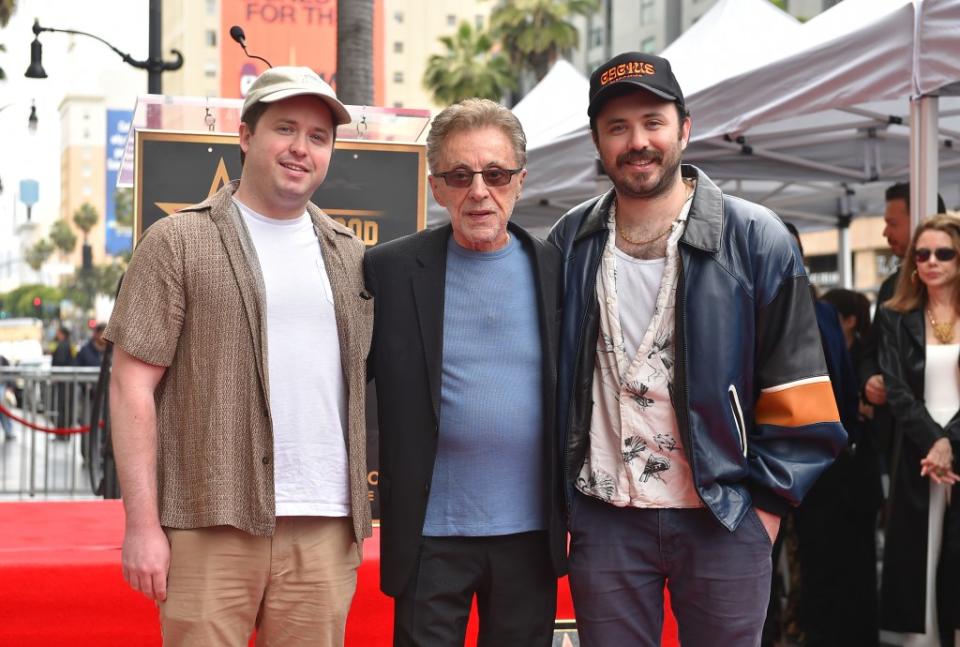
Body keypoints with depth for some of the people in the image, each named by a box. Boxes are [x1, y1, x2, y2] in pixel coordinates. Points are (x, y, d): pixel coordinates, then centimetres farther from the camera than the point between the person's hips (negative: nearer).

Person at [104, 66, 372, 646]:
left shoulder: (349, 257, 15)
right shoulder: (179, 244, 2)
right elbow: (133, 386, -3)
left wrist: (363, 514, 10)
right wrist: (143, 524, -9)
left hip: (325, 531, 4)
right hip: (211, 528, -4)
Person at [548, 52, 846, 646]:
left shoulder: (755, 238, -4)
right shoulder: (569, 245, 4)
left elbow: (793, 386, -2)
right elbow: (545, 375, 11)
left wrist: (769, 499, -4)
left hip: (725, 516, -2)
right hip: (604, 517, 2)